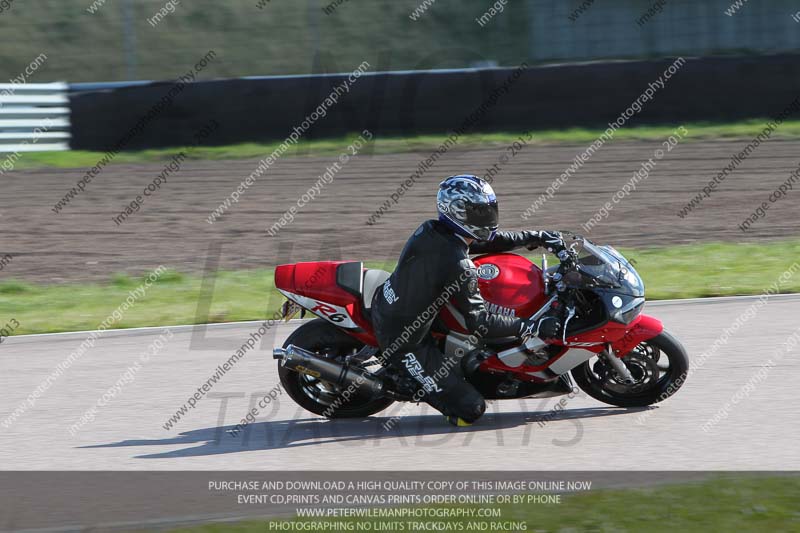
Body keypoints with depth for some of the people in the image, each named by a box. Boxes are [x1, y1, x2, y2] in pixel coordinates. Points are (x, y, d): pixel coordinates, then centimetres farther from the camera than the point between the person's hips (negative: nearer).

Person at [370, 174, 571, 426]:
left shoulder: (430, 230, -2)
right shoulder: (457, 266, -26)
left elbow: (487, 240, 12)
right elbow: (480, 323, -22)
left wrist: (536, 238, 13)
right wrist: (534, 327, -18)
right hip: (405, 343, -8)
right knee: (470, 409, -6)